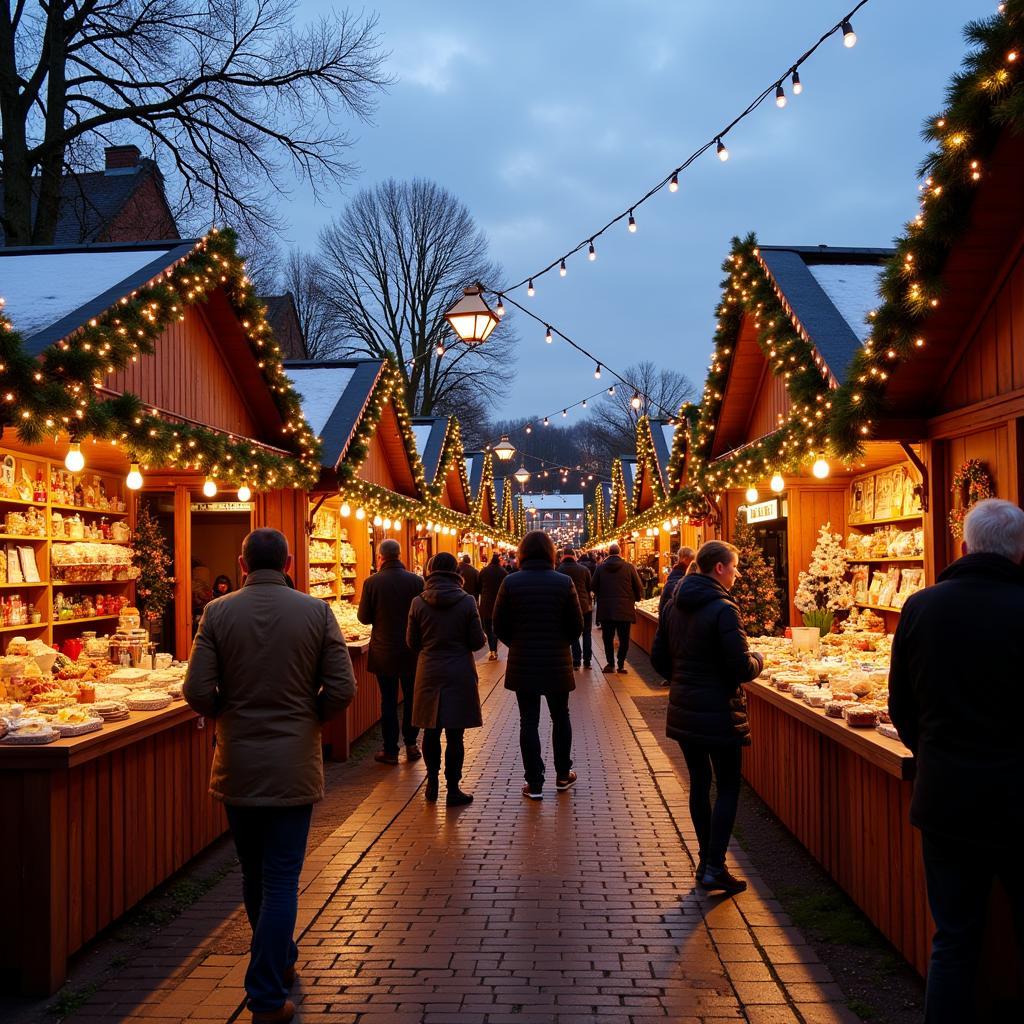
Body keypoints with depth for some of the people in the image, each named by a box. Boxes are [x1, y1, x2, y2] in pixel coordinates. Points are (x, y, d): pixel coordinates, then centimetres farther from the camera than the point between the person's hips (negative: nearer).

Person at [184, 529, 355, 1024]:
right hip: (293, 765, -1)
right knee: (280, 880, 6)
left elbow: (198, 692, -10)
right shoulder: (316, 611, -8)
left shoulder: (217, 612, -7)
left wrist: (228, 714, 11)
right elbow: (342, 689, -9)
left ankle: (279, 962, 40)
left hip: (237, 765, 2)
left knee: (254, 873, 21)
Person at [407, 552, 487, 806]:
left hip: (429, 673, 2)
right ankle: (452, 790, 9)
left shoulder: (418, 603, -5)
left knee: (431, 731, 15)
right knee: (454, 734, 4)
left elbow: (412, 642, 2)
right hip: (459, 673, -2)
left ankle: (432, 782, 23)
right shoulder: (466, 601, -10)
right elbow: (477, 641, -7)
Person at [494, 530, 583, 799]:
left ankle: (534, 784, 9)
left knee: (529, 721, 6)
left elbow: (499, 625, -4)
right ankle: (563, 775, 28)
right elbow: (576, 626, -4)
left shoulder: (510, 583, -9)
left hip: (522, 663, 0)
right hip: (557, 664, 0)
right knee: (560, 717, 18)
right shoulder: (564, 582, -9)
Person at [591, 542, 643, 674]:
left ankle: (610, 663, 11)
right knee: (624, 638, 8)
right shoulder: (629, 567, -6)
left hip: (605, 609, 1)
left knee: (608, 638, 11)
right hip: (625, 608, -1)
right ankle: (621, 664, 7)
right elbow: (639, 587, -3)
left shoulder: (600, 568, -2)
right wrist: (637, 598, 16)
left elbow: (594, 588, 3)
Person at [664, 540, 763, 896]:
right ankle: (715, 868, 4)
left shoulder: (674, 606, 5)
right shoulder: (723, 608, -18)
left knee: (699, 783, 16)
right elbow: (742, 668, -19)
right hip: (718, 713, -7)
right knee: (728, 788, 4)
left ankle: (705, 860, 23)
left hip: (683, 712, 7)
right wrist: (758, 659, 1)